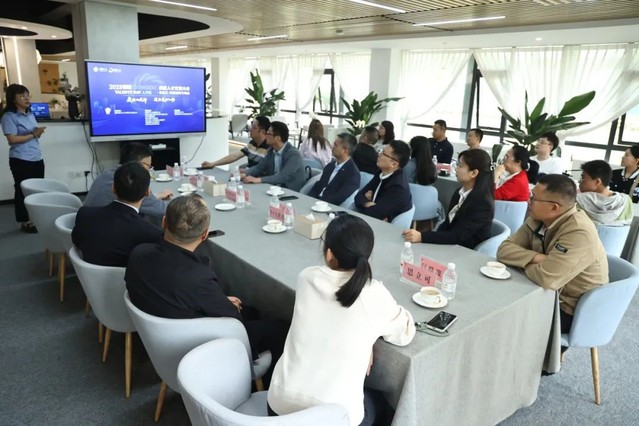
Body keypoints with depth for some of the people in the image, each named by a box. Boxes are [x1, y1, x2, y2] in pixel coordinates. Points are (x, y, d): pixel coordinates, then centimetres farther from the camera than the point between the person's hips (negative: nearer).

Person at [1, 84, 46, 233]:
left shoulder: (30, 114, 13)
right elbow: (12, 139, -17)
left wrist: (39, 133, -2)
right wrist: (33, 135, -16)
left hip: (37, 159, 7)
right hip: (21, 161, -7)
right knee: (22, 191, 3)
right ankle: (25, 221, 12)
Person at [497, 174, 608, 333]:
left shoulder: (579, 233, -28)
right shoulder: (538, 219, -4)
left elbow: (546, 279, -36)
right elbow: (504, 250, -7)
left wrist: (525, 261, -15)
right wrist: (535, 257, -24)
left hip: (572, 311, -7)